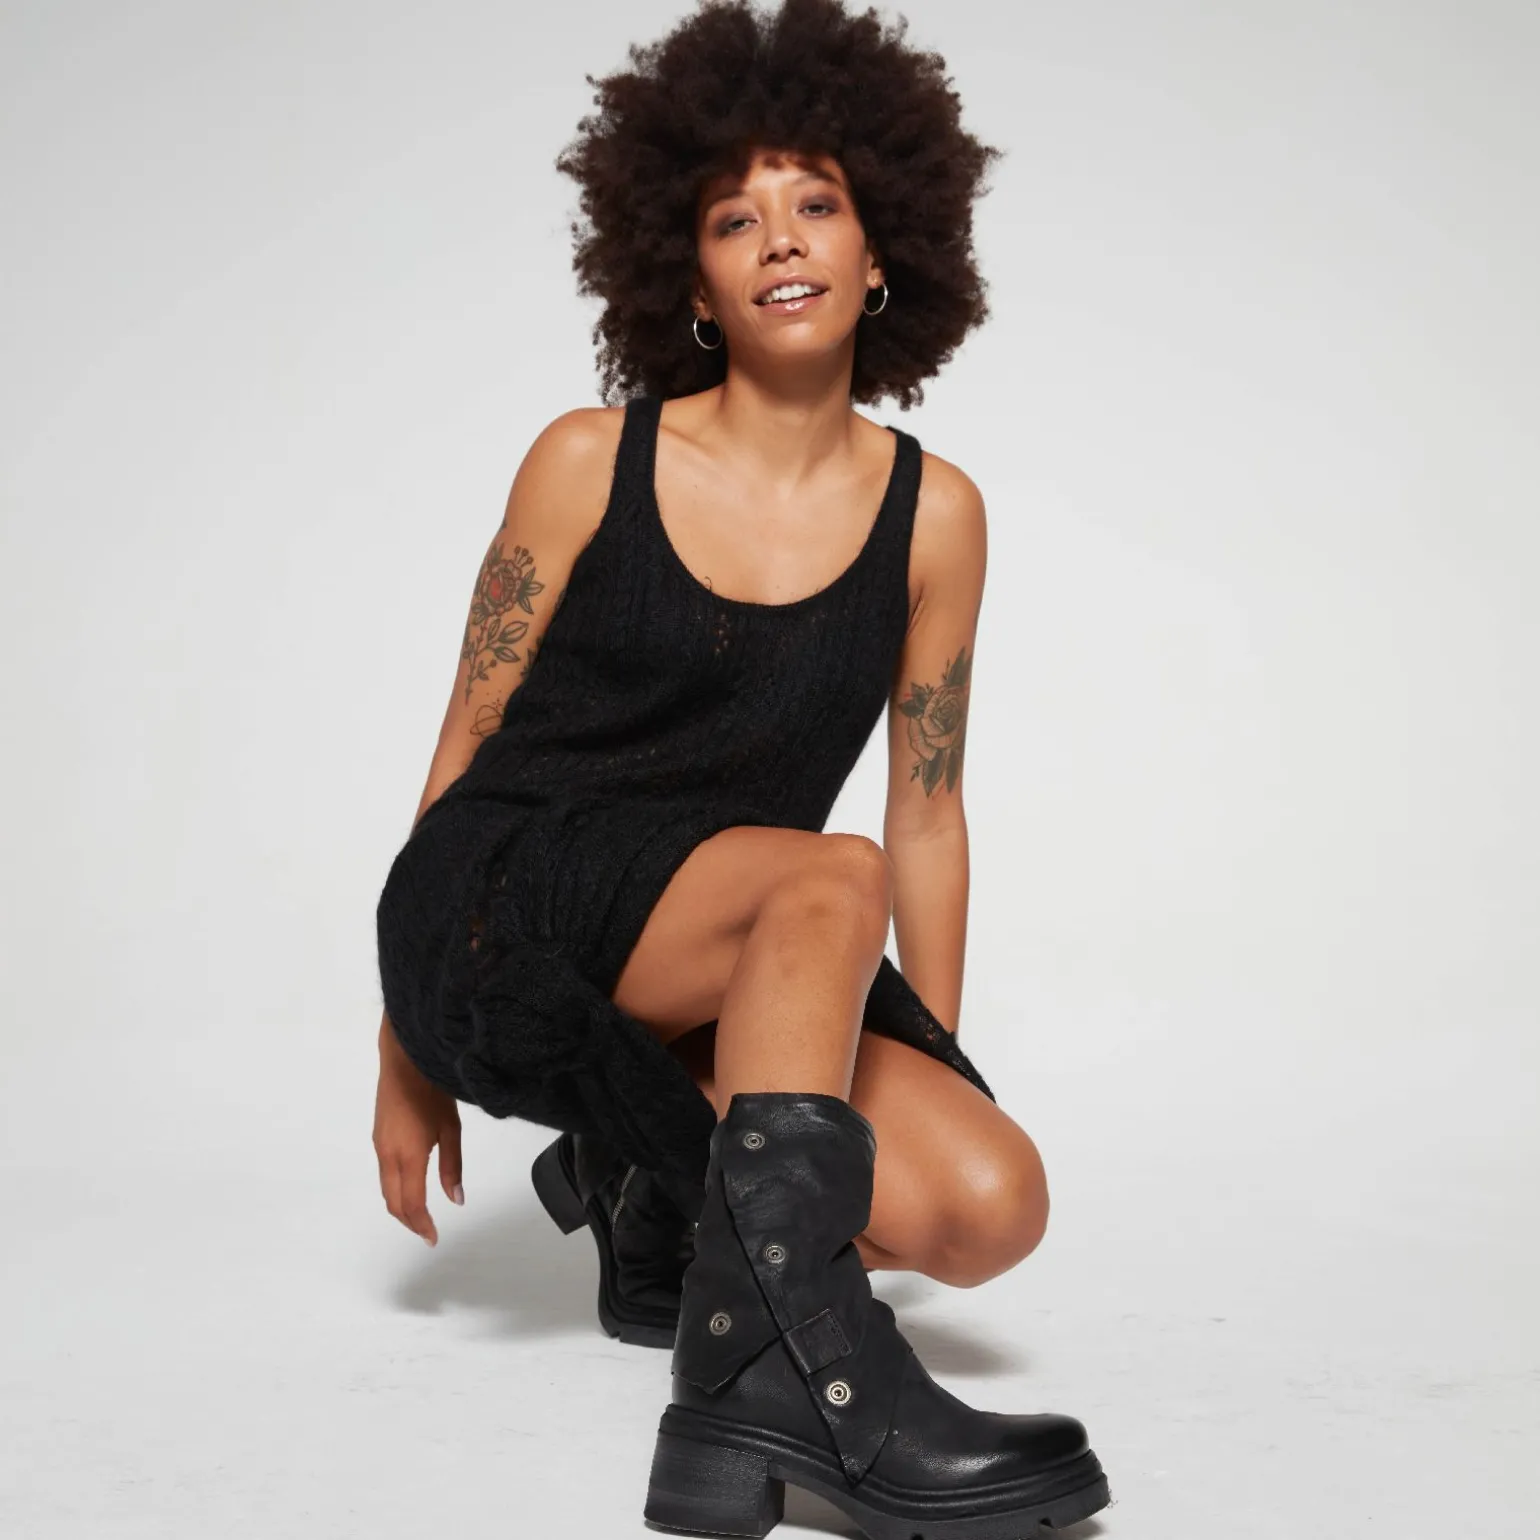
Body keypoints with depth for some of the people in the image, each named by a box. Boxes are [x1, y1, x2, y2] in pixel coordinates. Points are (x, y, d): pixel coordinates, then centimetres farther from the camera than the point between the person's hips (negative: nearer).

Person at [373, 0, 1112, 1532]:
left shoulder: (930, 513, 2)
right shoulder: (591, 462, -3)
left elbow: (926, 812, 8)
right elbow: (466, 747, 2)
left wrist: (936, 1079, 11)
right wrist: (408, 1062, 5)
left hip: (725, 994, 4)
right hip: (503, 916, -3)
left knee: (989, 1206, -19)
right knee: (828, 881, -32)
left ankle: (652, 1183, 6)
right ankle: (794, 1351, -35)